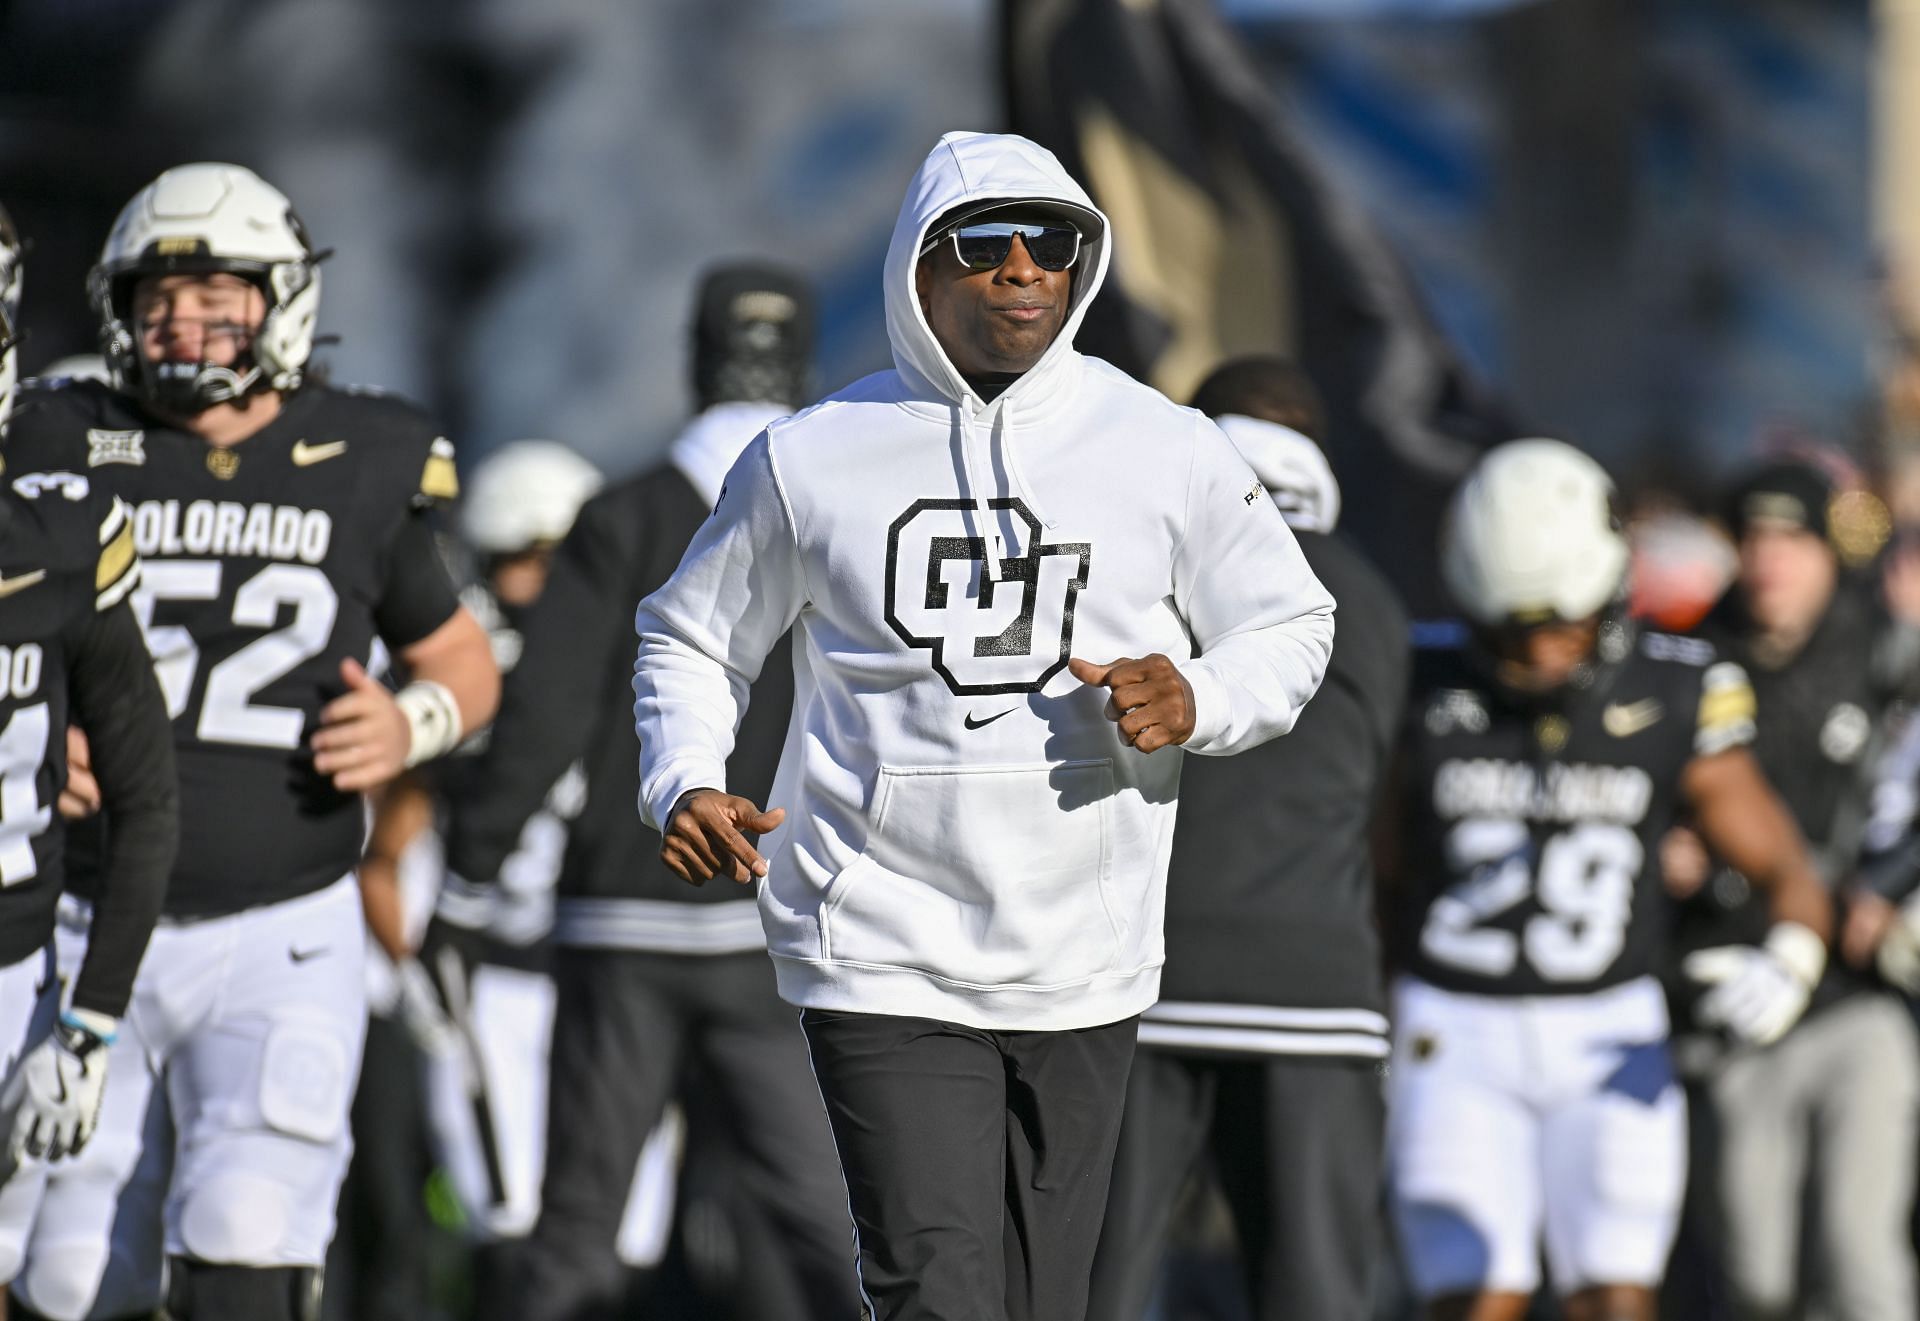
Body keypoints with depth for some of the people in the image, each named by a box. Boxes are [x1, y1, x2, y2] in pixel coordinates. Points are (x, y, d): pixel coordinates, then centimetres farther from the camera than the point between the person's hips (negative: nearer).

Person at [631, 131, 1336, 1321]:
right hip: (886, 958, -2)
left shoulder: (1167, 453, 4)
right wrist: (683, 785, -5)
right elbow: (692, 638, 14)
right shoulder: (812, 460, 2)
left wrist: (1196, 702, -10)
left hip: (1083, 972, 2)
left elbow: (1290, 630, 12)